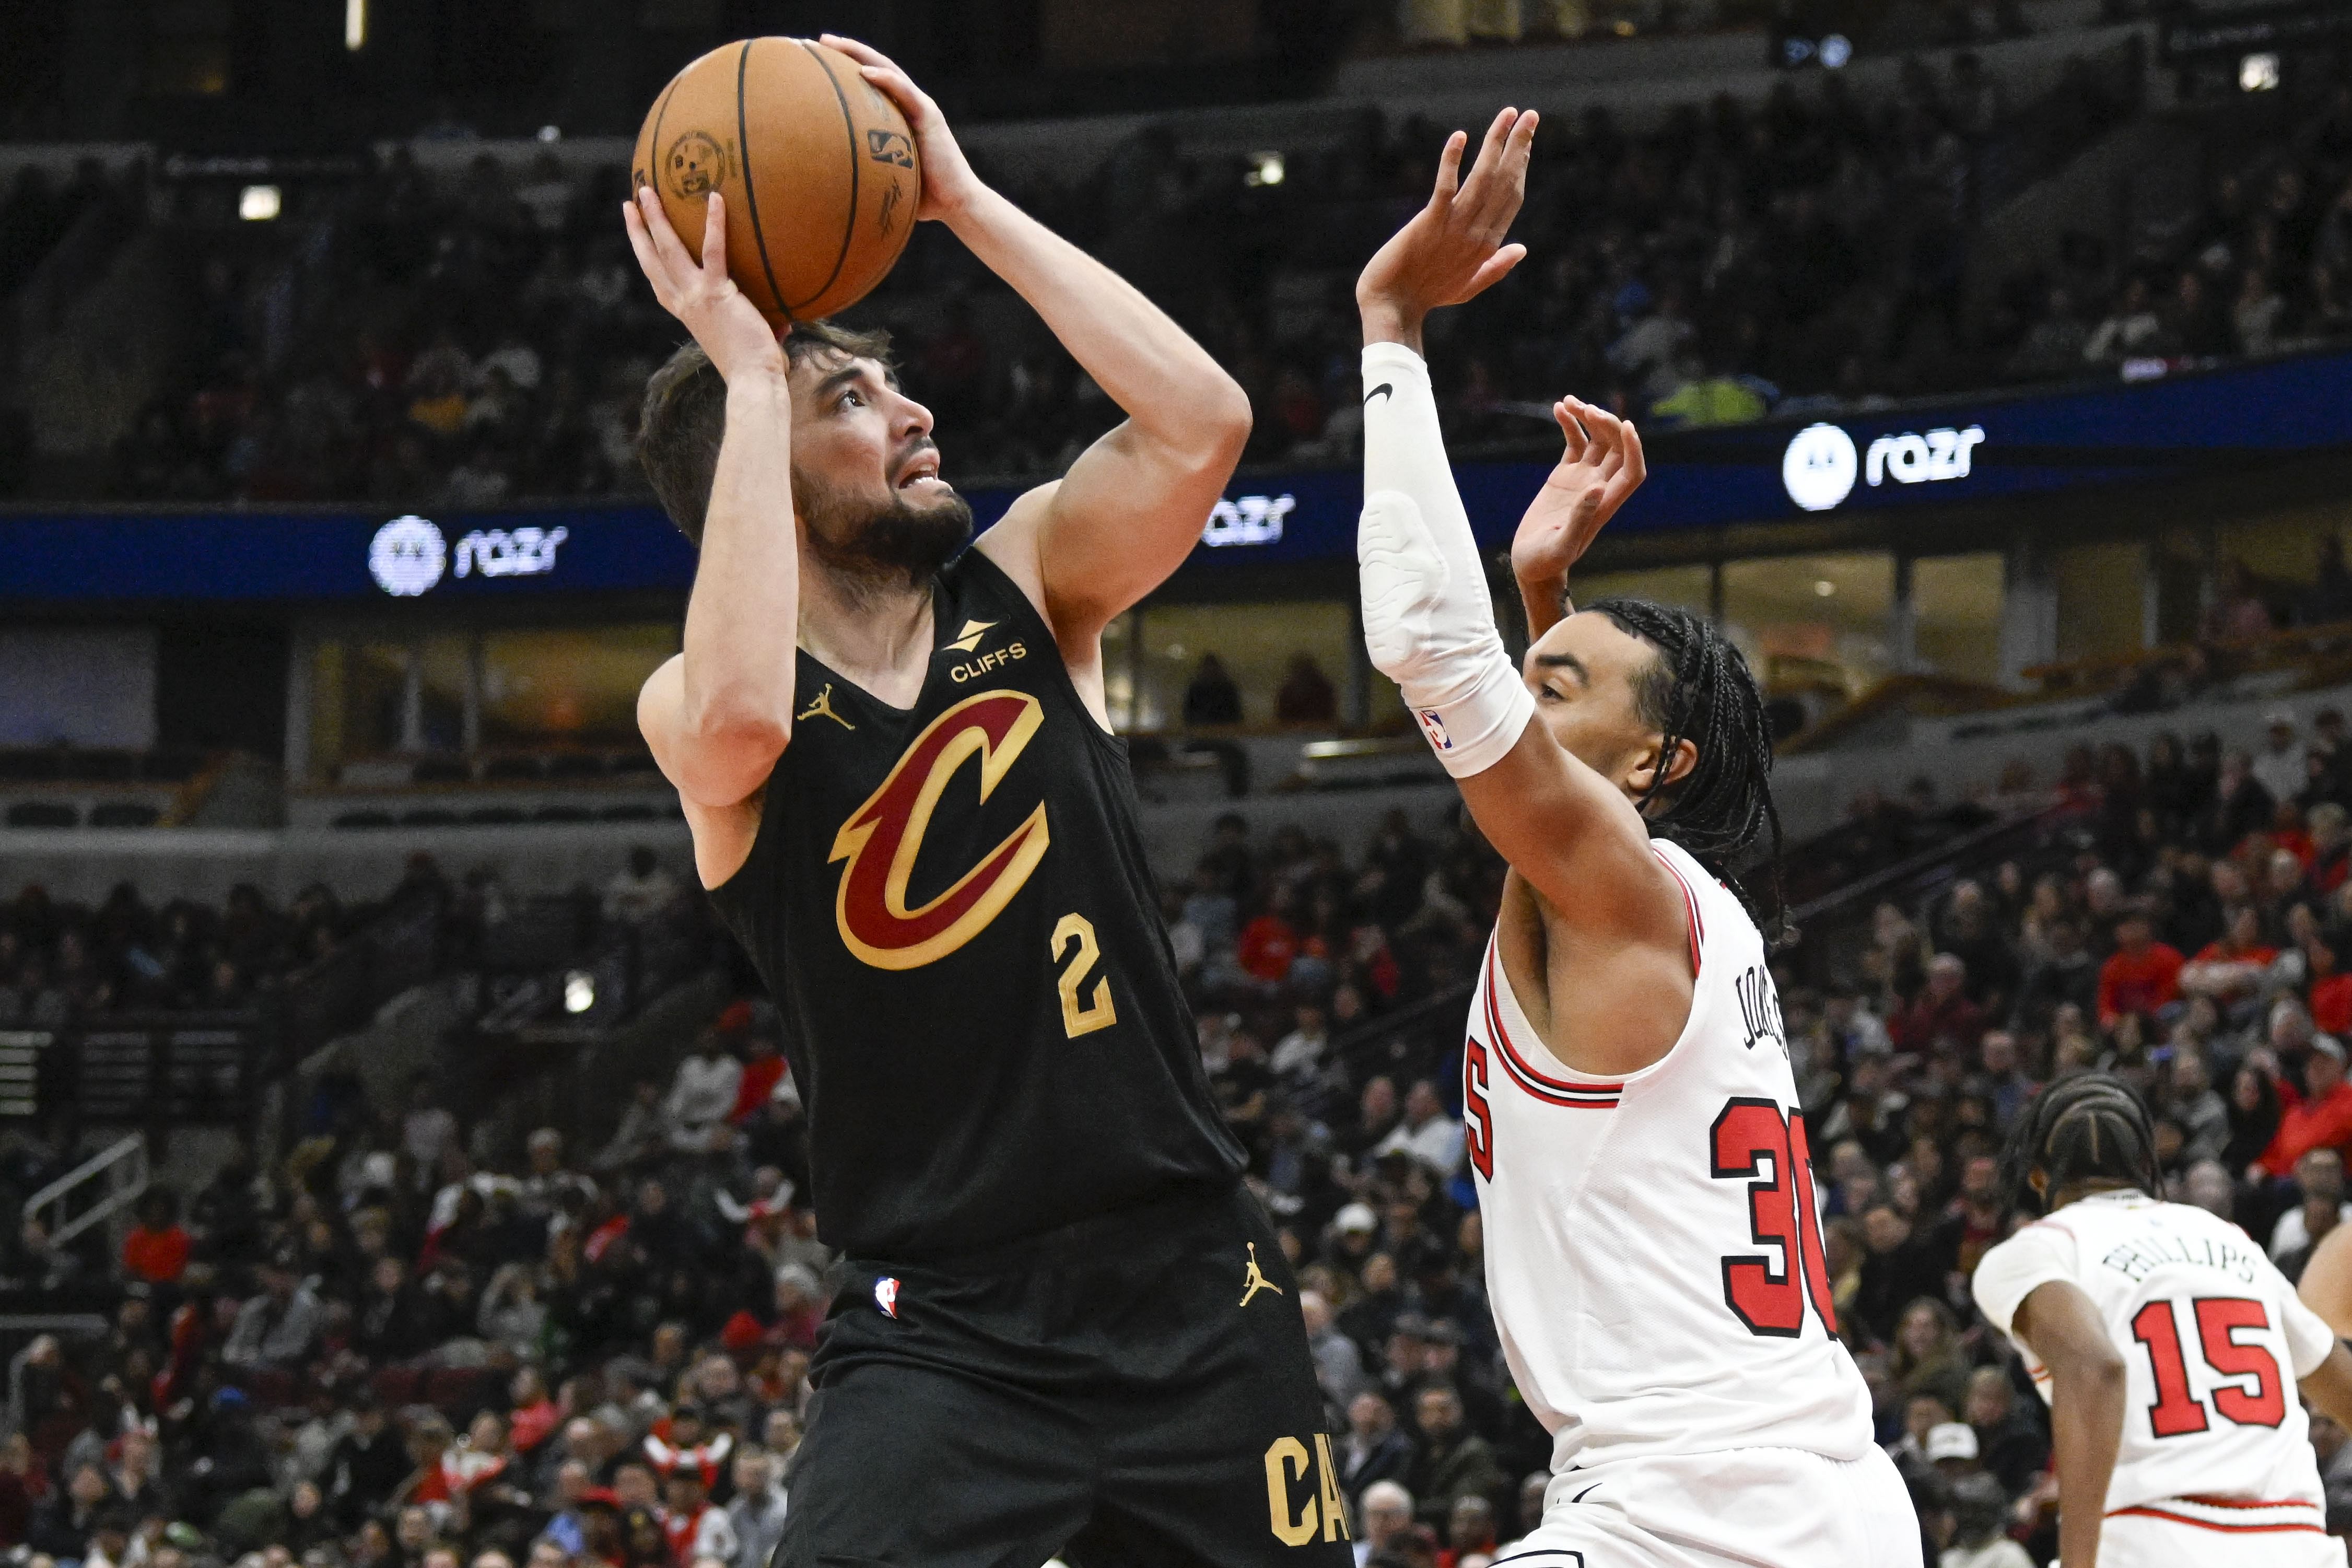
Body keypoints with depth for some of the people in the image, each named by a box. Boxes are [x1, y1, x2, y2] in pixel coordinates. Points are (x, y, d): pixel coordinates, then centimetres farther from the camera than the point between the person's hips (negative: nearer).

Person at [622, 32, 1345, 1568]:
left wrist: (964, 199, -8)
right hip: (944, 1322, -3)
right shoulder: (695, 705, -2)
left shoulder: (1027, 586, 7)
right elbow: (739, 715, -28)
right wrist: (750, 373, -18)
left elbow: (1203, 422, -10)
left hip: (1193, 1285, 3)